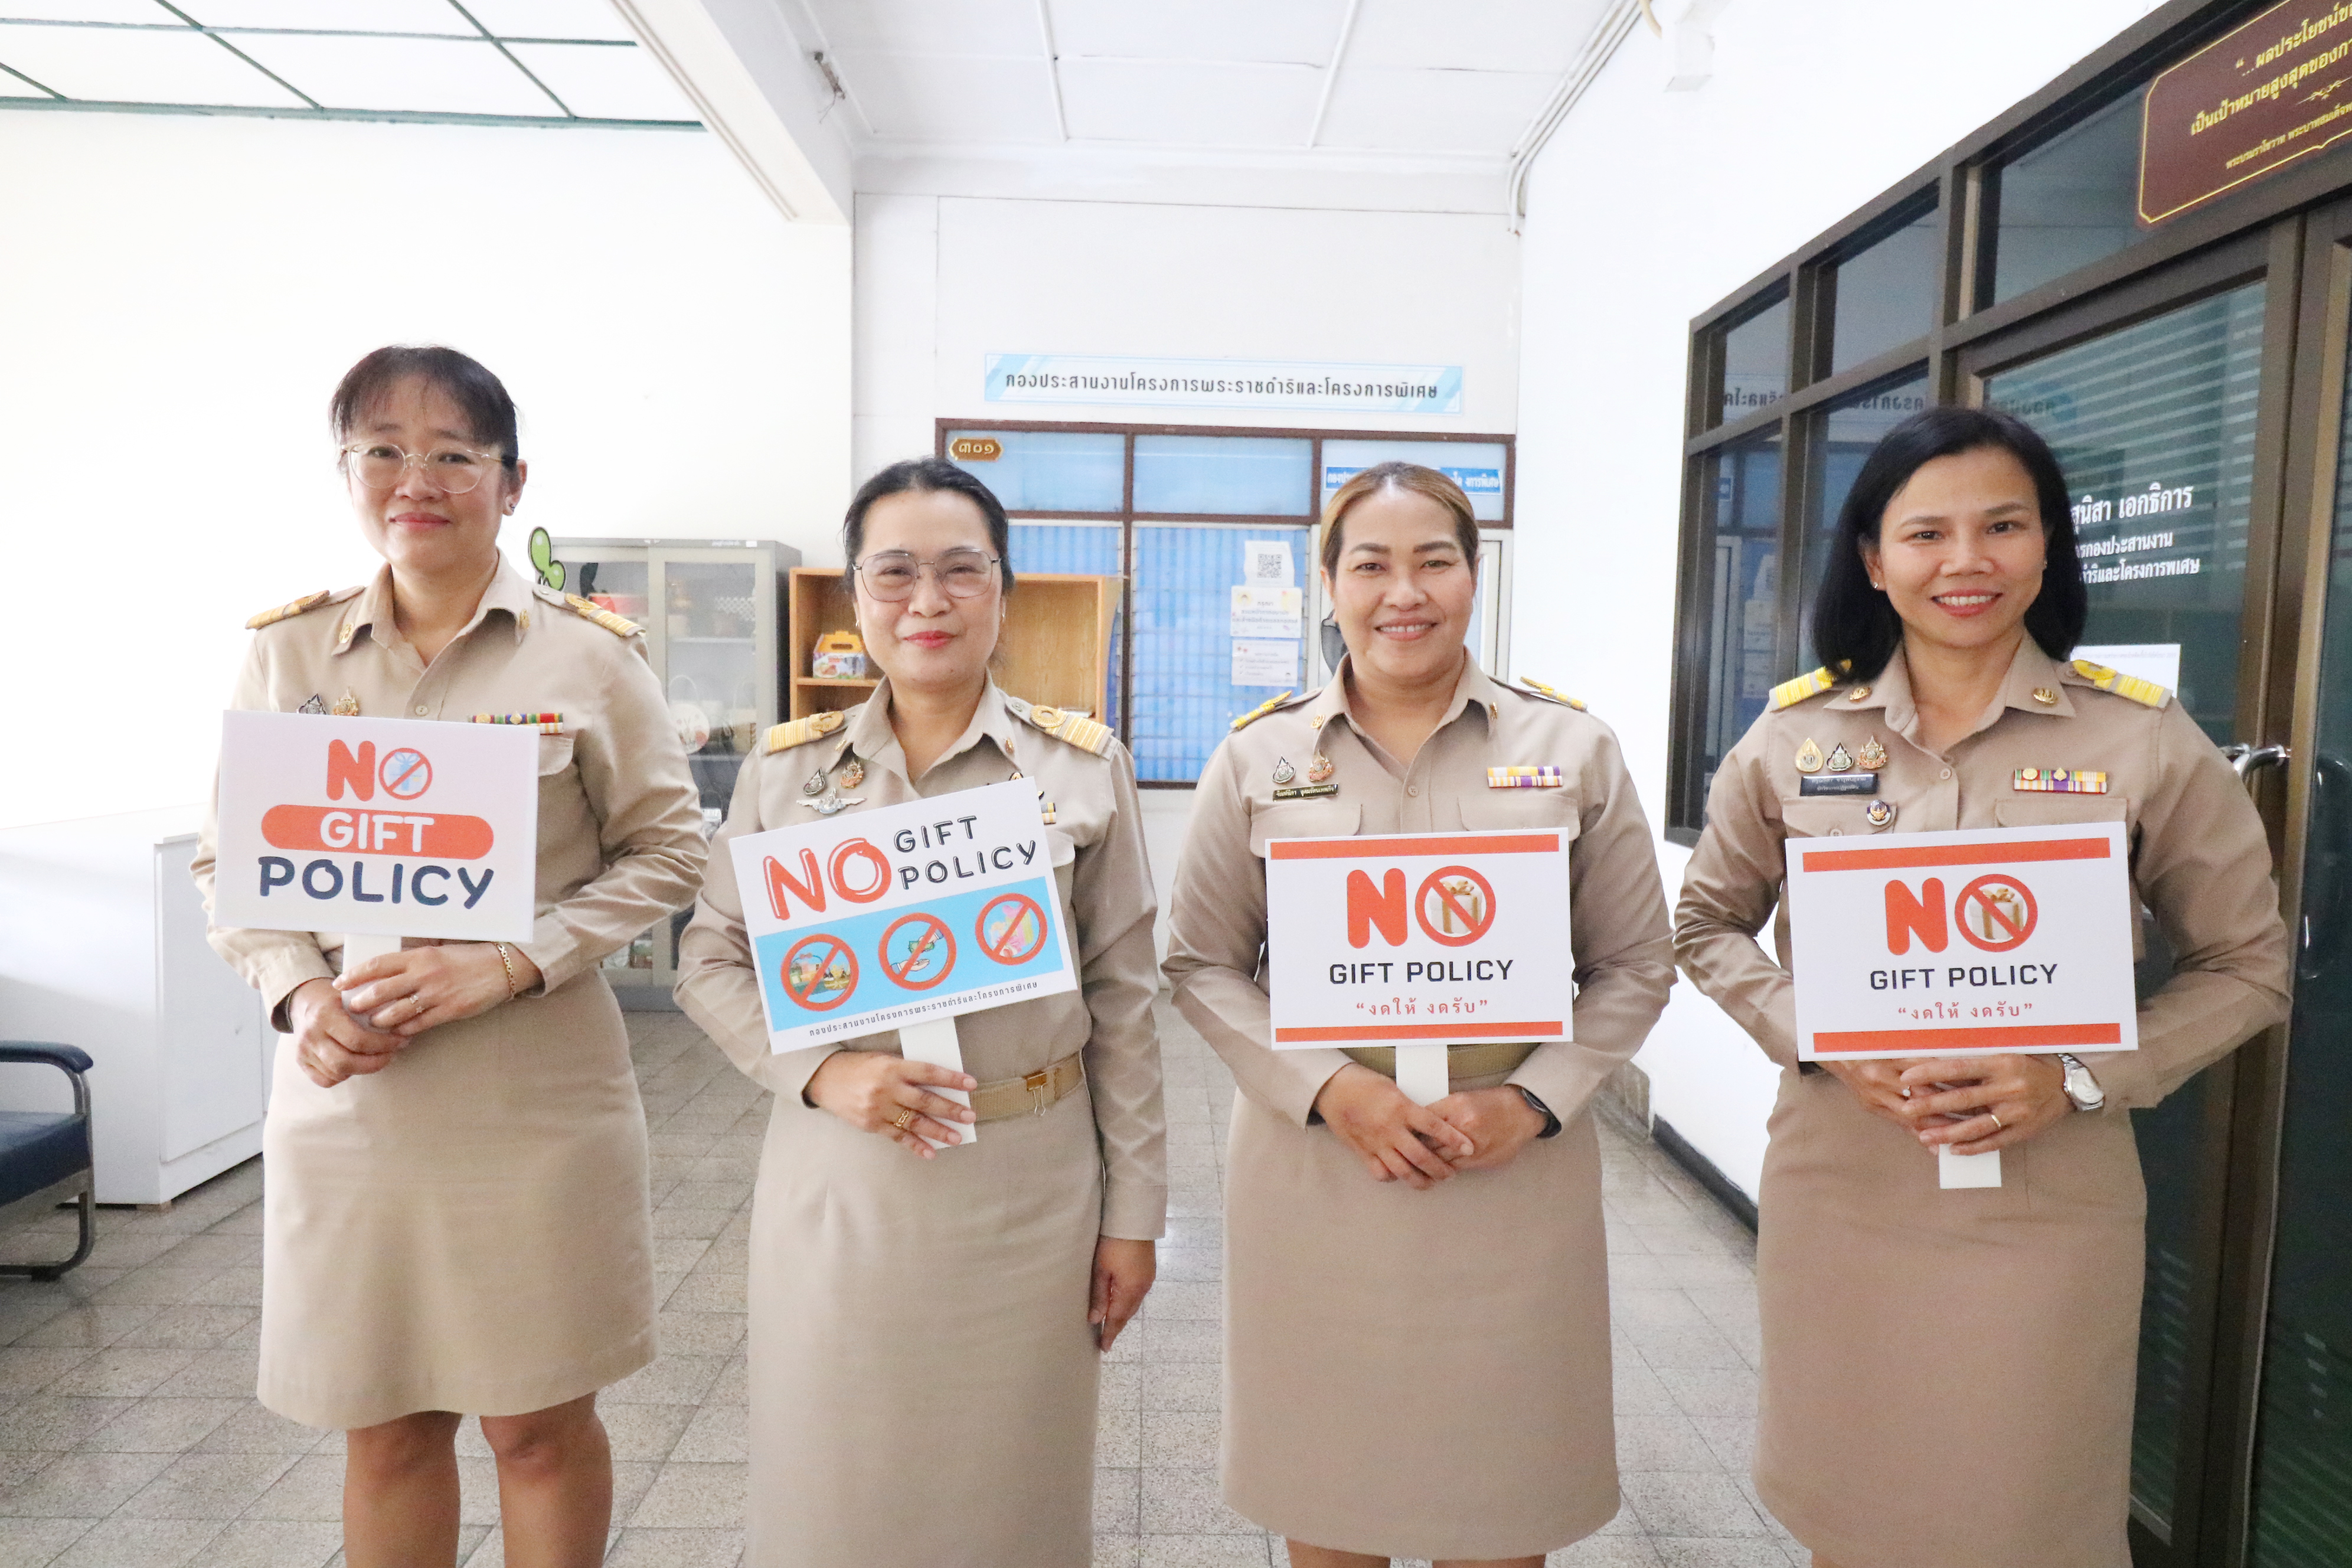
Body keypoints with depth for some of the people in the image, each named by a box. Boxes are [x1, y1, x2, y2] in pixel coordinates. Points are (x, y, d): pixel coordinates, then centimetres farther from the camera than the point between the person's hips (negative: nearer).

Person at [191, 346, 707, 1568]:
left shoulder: (590, 655, -5)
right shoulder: (288, 651, 4)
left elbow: (664, 851, -3)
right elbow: (228, 862, 9)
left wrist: (508, 964, -16)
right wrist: (300, 994, -10)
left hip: (534, 1094, -2)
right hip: (342, 1092, 3)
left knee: (541, 1423, 11)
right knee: (385, 1429, 16)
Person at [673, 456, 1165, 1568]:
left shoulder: (1084, 766, -2)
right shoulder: (786, 768, 1)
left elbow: (1122, 996, 0)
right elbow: (710, 963, 5)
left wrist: (1134, 1210, 0)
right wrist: (823, 1073, -13)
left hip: (1029, 1185, 0)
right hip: (837, 1182, 1)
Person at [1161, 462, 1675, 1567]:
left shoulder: (1572, 748, 1)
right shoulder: (1257, 756, 0)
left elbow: (1636, 964, 4)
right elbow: (1203, 965, 1)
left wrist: (1532, 1103, -10)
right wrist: (1330, 1089, -13)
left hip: (1515, 1177, 0)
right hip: (1311, 1170, 0)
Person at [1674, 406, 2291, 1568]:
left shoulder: (2144, 738, -4)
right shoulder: (1797, 731, 0)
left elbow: (2246, 965, 3)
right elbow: (1707, 925, 8)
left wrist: (2079, 1078, -12)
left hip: (2047, 1203, -1)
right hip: (1837, 1193, 2)